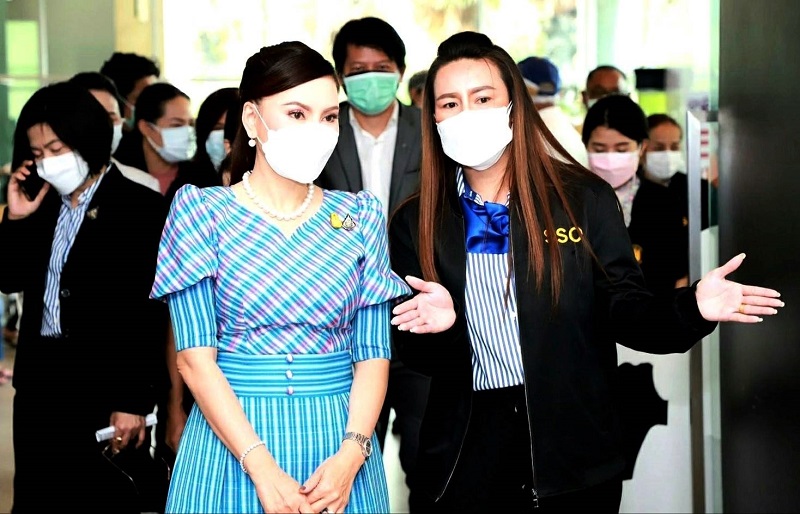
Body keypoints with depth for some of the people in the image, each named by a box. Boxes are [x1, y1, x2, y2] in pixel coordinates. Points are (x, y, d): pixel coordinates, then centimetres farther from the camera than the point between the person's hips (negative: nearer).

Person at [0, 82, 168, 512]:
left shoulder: (141, 209, -10)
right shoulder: (43, 205, 11)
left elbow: (148, 314, -13)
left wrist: (134, 402, -14)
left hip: (101, 390, -6)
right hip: (38, 384, 6)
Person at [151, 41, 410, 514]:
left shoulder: (361, 216, 5)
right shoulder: (200, 211, -3)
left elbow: (373, 353, 2)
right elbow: (196, 356, -9)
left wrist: (350, 456, -14)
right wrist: (264, 470, -18)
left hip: (339, 443, 2)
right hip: (230, 439, -2)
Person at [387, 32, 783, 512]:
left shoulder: (584, 199, -3)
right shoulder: (415, 223, 1)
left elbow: (624, 310, -5)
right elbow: (416, 356, -1)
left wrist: (692, 308, -24)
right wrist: (437, 325, -23)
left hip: (575, 453, -1)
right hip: (467, 457, 1)